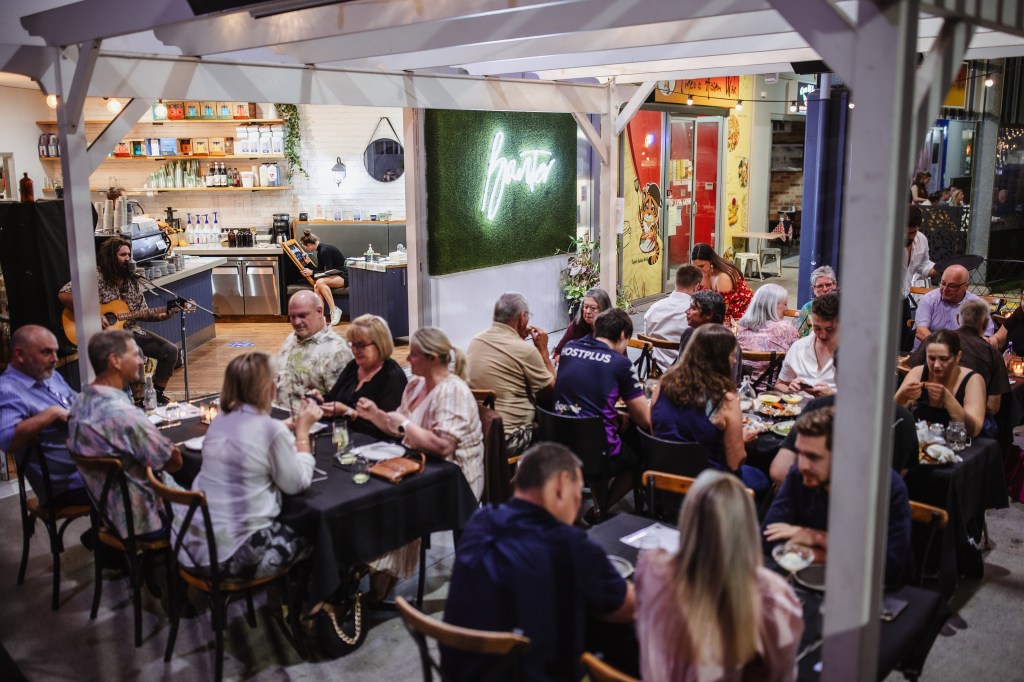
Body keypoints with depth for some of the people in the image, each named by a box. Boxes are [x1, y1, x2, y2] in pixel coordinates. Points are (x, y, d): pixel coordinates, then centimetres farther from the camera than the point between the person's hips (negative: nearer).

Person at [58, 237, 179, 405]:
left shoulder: (132, 281, 11)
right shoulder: (96, 276, -8)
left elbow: (142, 313, 15)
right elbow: (64, 295, -18)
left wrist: (158, 316, -7)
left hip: (132, 331, 7)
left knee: (170, 350, -7)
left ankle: (158, 394, 7)